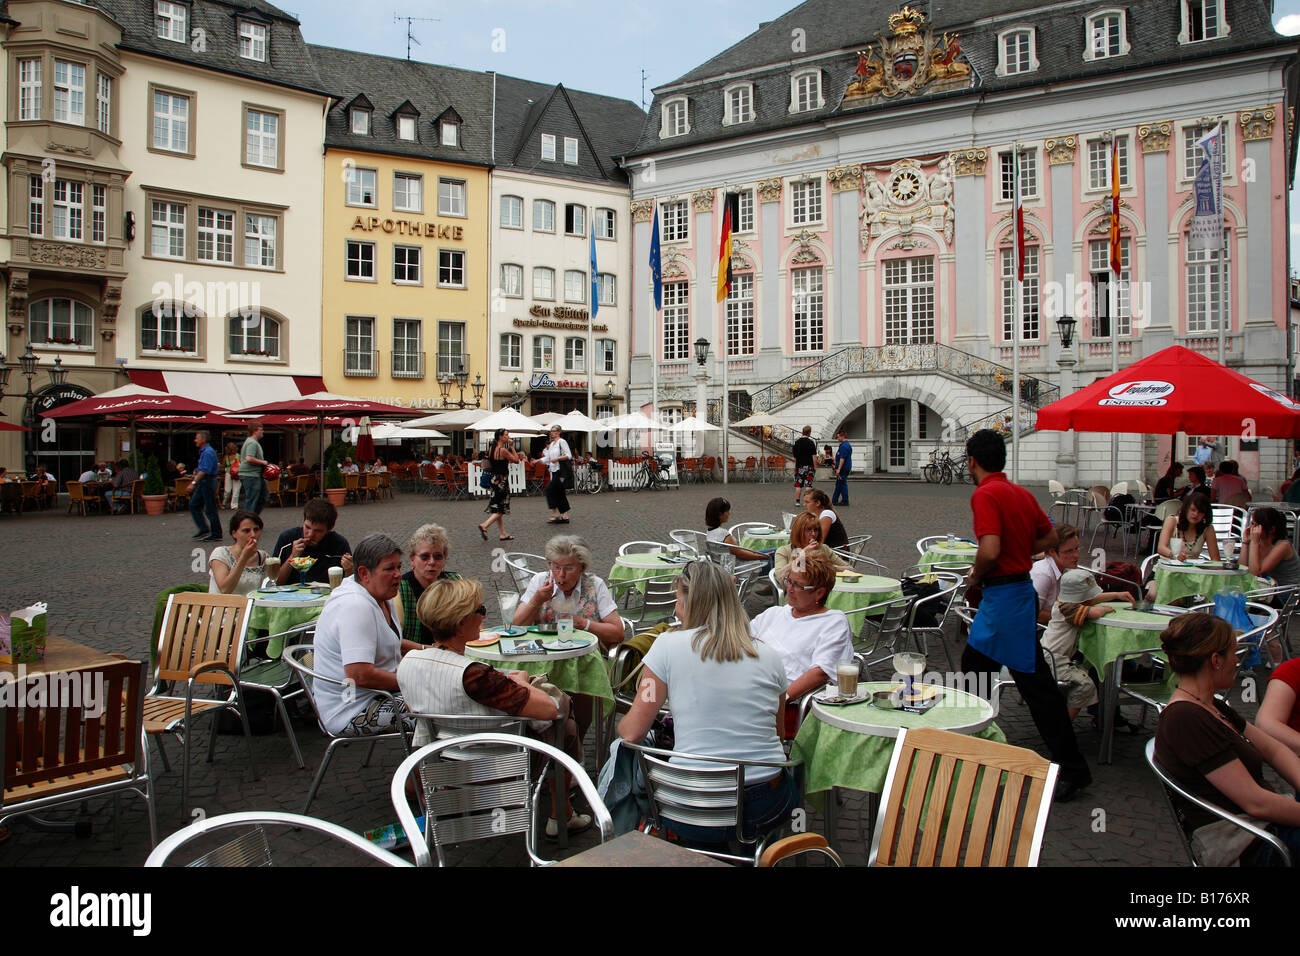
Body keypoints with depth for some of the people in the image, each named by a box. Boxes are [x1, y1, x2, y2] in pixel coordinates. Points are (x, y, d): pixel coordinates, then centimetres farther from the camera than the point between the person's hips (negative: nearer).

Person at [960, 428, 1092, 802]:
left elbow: (990, 550, -29)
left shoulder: (985, 494, -18)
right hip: (1018, 586, 10)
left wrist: (976, 575, -11)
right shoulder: (1021, 493, 9)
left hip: (1004, 597, -10)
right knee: (973, 665, 18)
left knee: (1035, 682, 1)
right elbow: (1049, 536, 18)